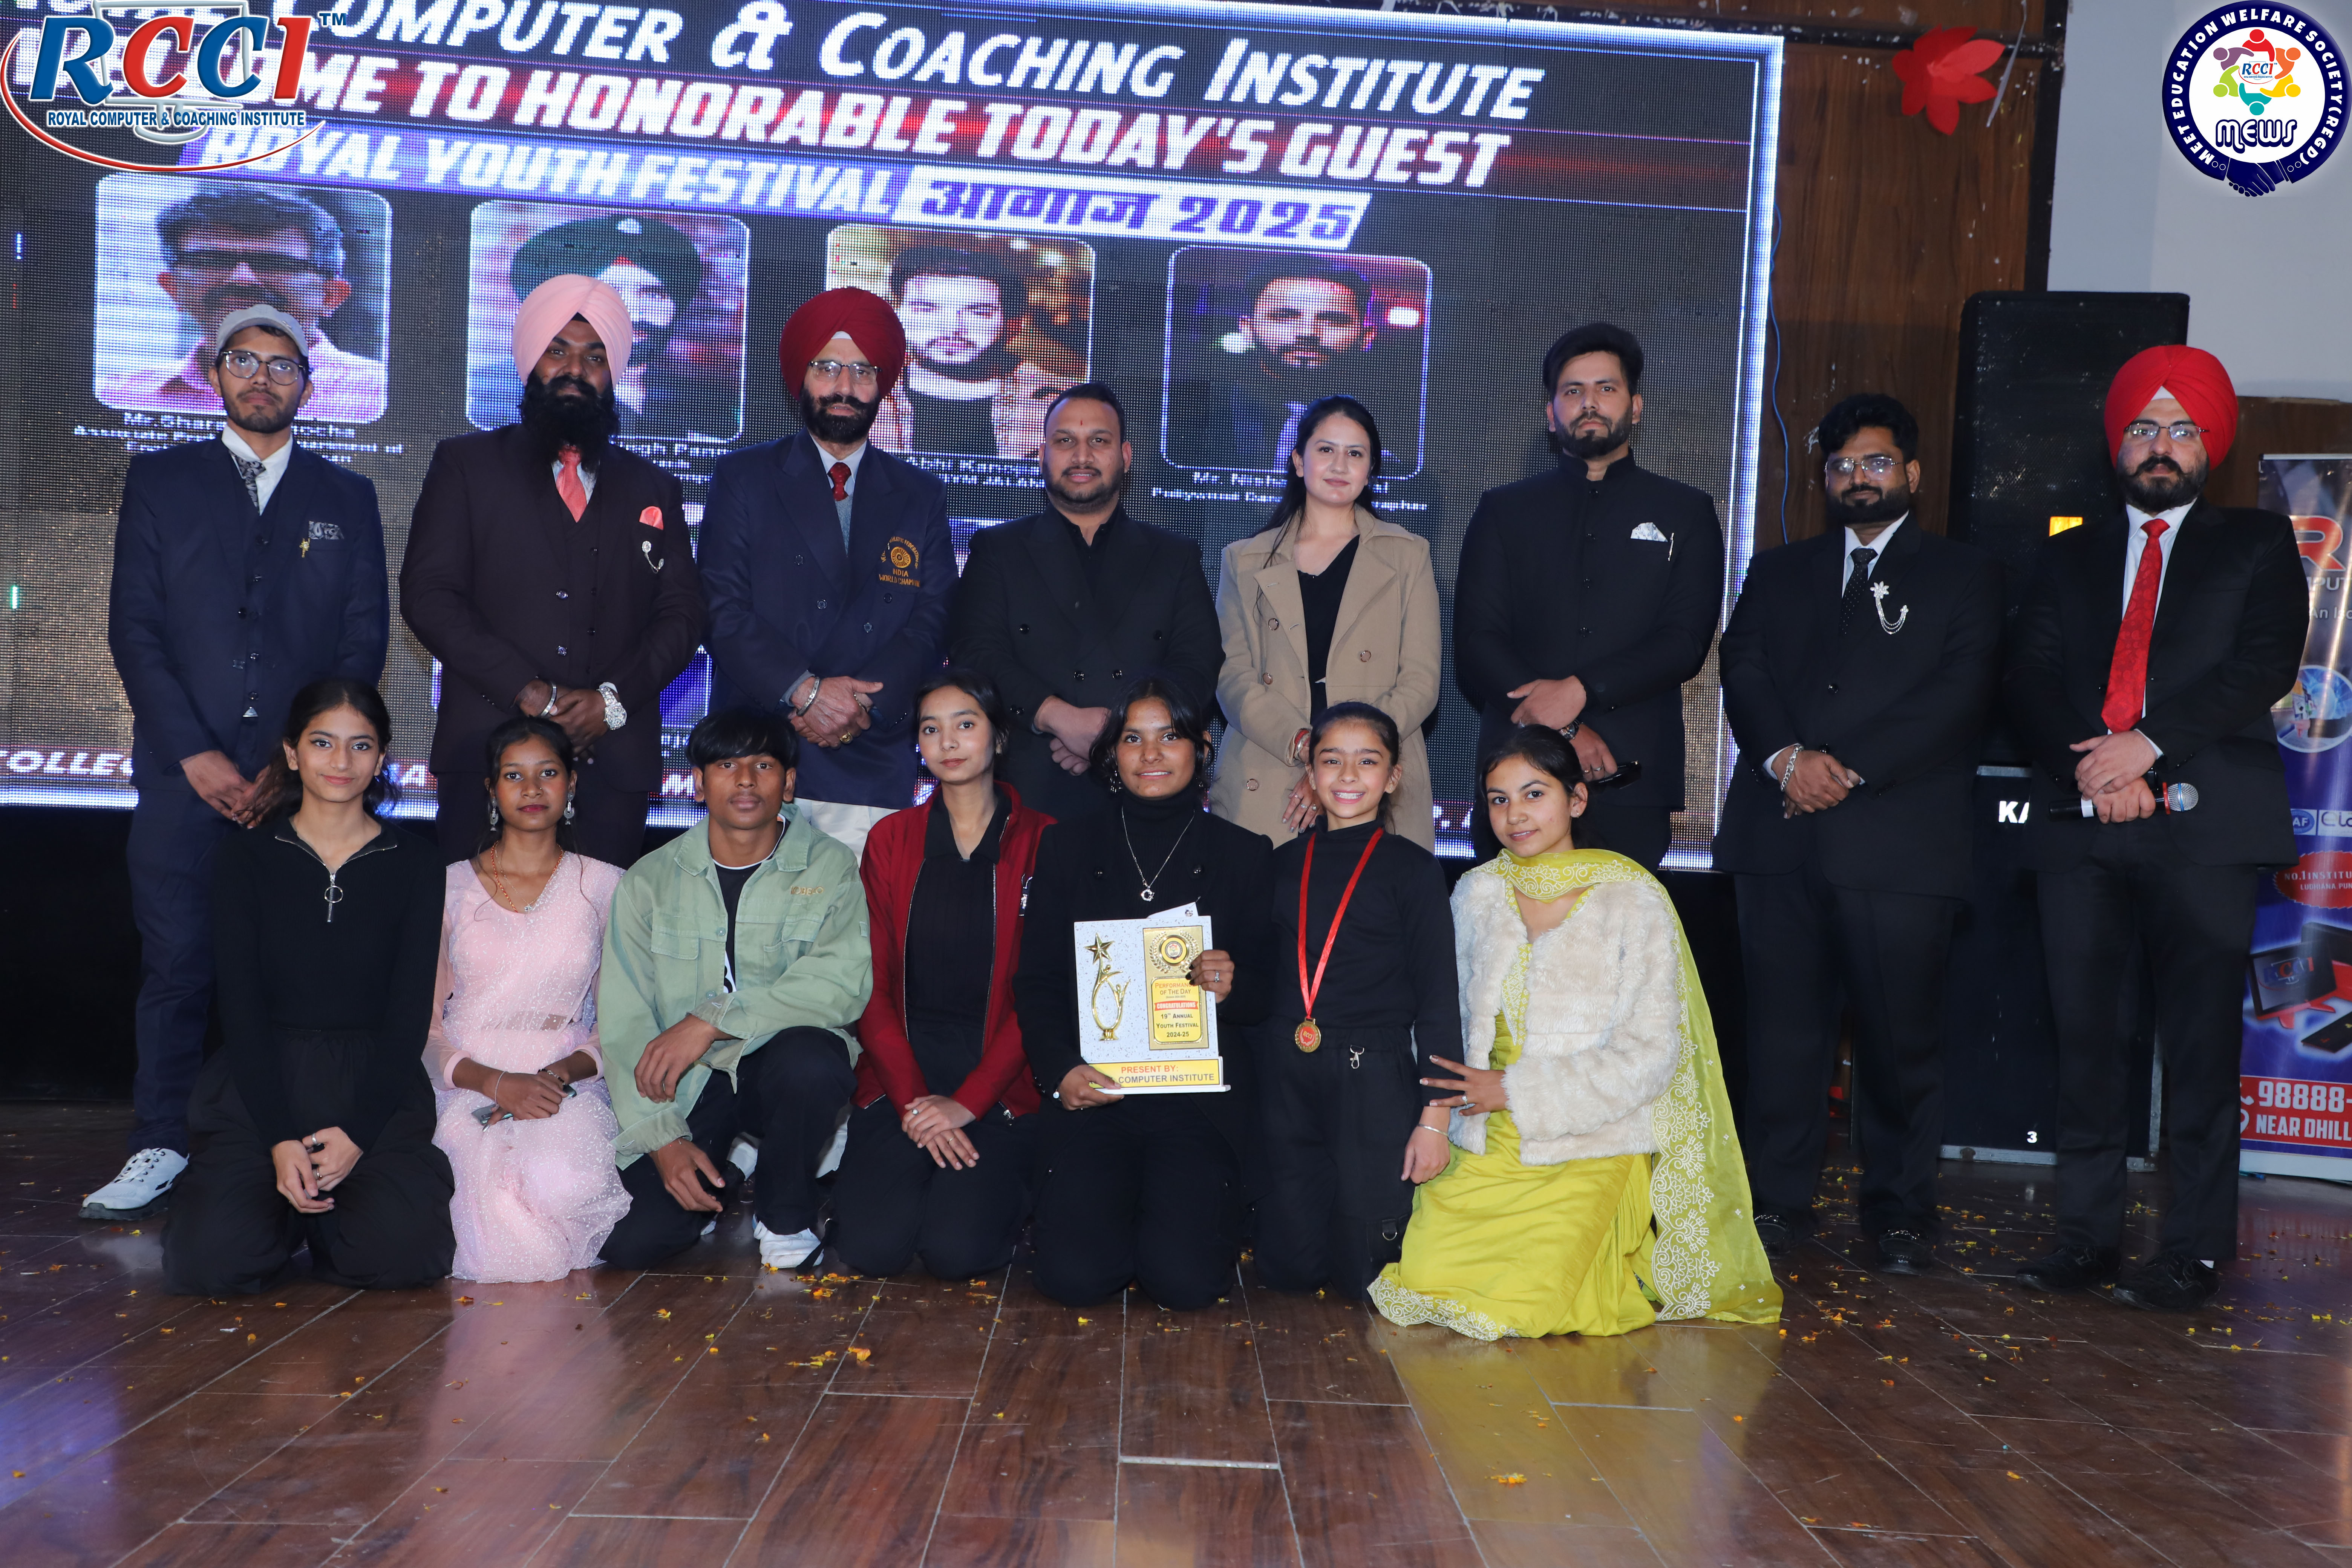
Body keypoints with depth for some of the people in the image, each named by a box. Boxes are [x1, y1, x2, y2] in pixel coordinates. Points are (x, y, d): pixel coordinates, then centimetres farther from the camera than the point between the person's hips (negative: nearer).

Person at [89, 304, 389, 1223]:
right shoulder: (159, 482, 13)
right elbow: (133, 627, 5)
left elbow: (365, 639, 7)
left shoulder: (347, 498, 15)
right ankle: (160, 1147, 9)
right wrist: (195, 754, -6)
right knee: (176, 962, -1)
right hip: (185, 771, 0)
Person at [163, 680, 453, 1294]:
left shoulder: (414, 865, 6)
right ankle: (283, 1200, 10)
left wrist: (358, 1133, -13)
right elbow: (241, 1008, -1)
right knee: (208, 1261, -24)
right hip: (260, 1084, 0)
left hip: (377, 1083, 0)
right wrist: (279, 1140, -14)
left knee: (404, 1252, -26)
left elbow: (409, 1013, 1)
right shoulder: (247, 859, 5)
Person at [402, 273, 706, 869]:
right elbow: (427, 595, 0)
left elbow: (681, 613, 10)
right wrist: (529, 692, -10)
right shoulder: (465, 463, 11)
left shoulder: (653, 488, 17)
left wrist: (613, 698, -7)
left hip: (614, 761, 2)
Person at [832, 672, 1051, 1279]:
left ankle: (1003, 1189, 12)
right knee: (871, 1246, -19)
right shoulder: (891, 840, 9)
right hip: (900, 1081, 2)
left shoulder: (1043, 842, 1)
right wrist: (913, 1100, -10)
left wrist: (967, 1102, -13)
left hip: (1000, 1086, -2)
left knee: (958, 1250, -21)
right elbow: (872, 985, 4)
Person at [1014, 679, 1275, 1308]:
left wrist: (1233, 988, -14)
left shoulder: (1245, 854, 10)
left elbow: (1268, 992, 10)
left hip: (1203, 1094, 0)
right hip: (1093, 1088, 1)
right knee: (1074, 1274, -18)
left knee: (1186, 1279, -19)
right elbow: (1035, 981, 8)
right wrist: (1060, 1071, -9)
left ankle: (1207, 1204, 15)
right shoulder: (1069, 846, 12)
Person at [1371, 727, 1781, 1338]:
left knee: (1517, 1303, -20)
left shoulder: (1634, 904, -6)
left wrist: (1516, 1091, -14)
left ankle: (1614, 1254, 13)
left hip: (1590, 1154, -4)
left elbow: (1650, 1056, -10)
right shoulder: (1477, 893, 7)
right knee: (1423, 1275, -13)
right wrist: (1436, 1110, -5)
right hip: (1485, 1146, 4)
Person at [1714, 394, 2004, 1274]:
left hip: (1898, 836, -2)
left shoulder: (1964, 576, 12)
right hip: (1781, 831, 2)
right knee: (1782, 1026, 3)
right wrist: (1787, 757, -11)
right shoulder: (1779, 574, 21)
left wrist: (1850, 768, -12)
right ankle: (1776, 1200, 11)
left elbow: (1961, 695, -2)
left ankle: (1900, 1210, 13)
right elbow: (1743, 670, 8)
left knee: (1902, 1031, 0)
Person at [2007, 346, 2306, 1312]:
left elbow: (2266, 663, -2)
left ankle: (2195, 1250, 2)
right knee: (2087, 1040, 3)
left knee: (2201, 1045, -3)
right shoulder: (2069, 558, 21)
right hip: (2081, 819, 3)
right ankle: (2087, 1234, 10)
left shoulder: (2257, 545, 14)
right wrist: (2086, 764, -9)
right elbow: (2030, 680, 9)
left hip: (2204, 824, -2)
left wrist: (2149, 742, -13)